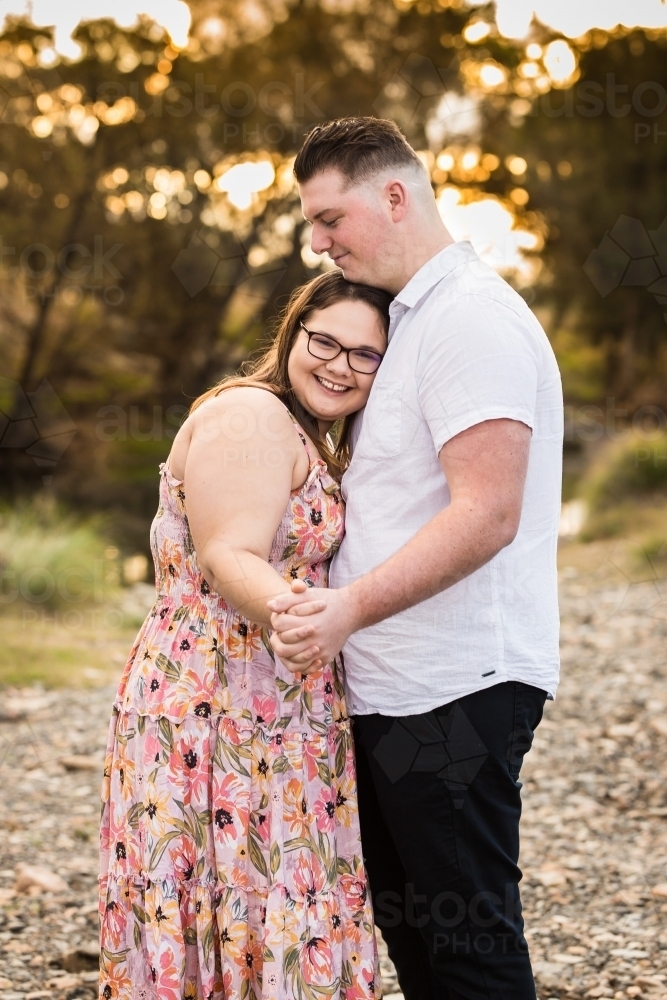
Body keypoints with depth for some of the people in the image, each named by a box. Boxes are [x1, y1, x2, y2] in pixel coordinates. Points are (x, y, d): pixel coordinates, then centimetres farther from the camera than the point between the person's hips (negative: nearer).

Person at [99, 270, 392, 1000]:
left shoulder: (311, 440, 20)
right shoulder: (249, 415, -11)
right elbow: (228, 559, -23)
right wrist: (291, 611, -40)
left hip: (276, 725, 9)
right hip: (216, 714, -9)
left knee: (284, 926, 9)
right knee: (236, 918, -7)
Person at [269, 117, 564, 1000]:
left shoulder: (471, 318, -13)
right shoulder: (409, 319, 19)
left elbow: (487, 514, -23)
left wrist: (351, 608, -29)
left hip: (455, 691, -10)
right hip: (395, 688, 10)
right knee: (409, 927, 16)